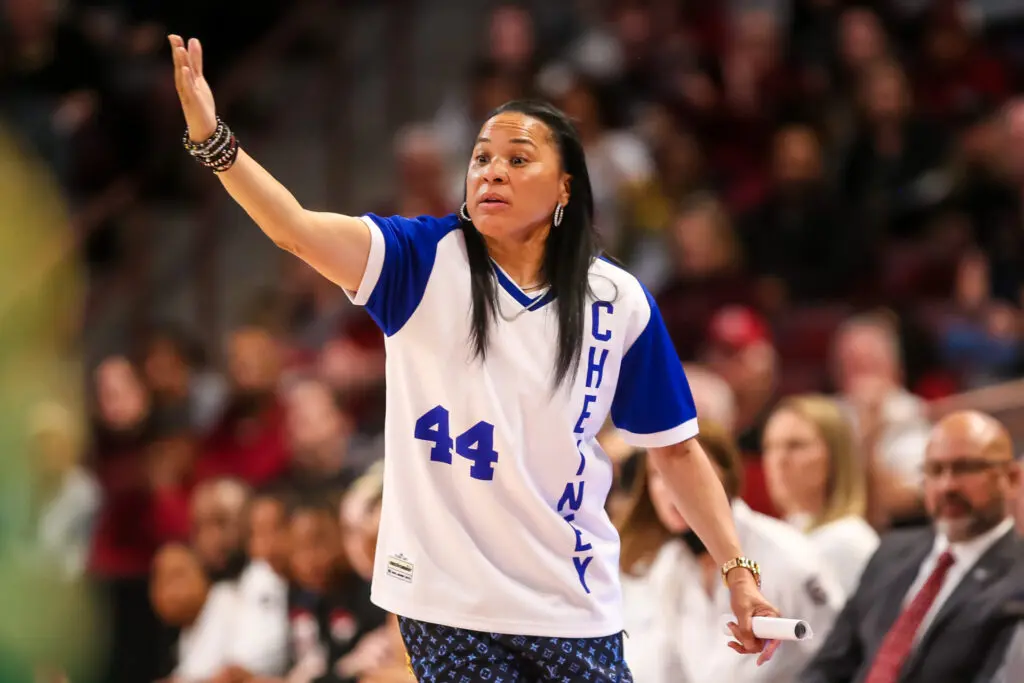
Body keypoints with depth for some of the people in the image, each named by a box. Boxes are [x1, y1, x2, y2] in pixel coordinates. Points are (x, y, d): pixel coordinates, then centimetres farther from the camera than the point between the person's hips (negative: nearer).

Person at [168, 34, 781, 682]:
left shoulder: (619, 301, 1)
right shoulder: (425, 261, -3)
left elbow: (675, 448, 9)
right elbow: (298, 229, -18)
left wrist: (738, 570, 2)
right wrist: (213, 138, -33)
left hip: (572, 605, 1)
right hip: (447, 601, -1)